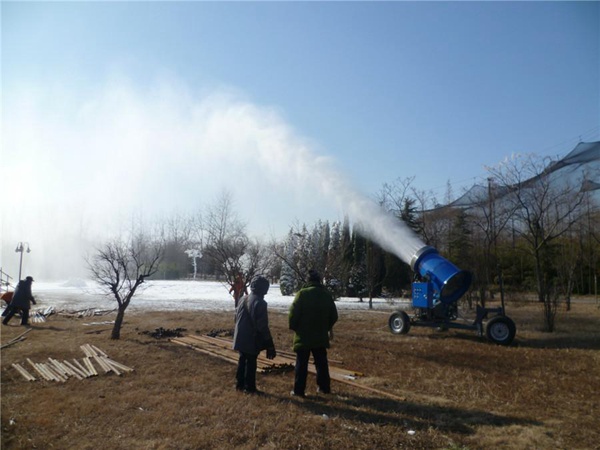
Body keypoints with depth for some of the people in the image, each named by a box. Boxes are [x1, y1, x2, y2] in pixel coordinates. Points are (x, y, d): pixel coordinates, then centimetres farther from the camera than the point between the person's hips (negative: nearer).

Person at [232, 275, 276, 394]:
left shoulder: (243, 299, 7)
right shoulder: (259, 302, -18)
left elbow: (237, 317, 15)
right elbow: (262, 325, -18)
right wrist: (268, 341, -9)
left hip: (241, 337, 7)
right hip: (253, 339, -7)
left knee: (242, 360, 17)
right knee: (251, 362, 3)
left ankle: (239, 384, 24)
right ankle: (249, 387, 10)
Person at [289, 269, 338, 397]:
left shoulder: (302, 293, -13)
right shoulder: (327, 295, 3)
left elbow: (293, 314, -15)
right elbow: (334, 316, 8)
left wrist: (294, 327, 1)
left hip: (303, 335, -4)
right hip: (321, 336, 4)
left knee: (301, 364, 3)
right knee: (321, 363, 16)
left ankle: (299, 390, 6)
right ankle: (324, 387, 23)